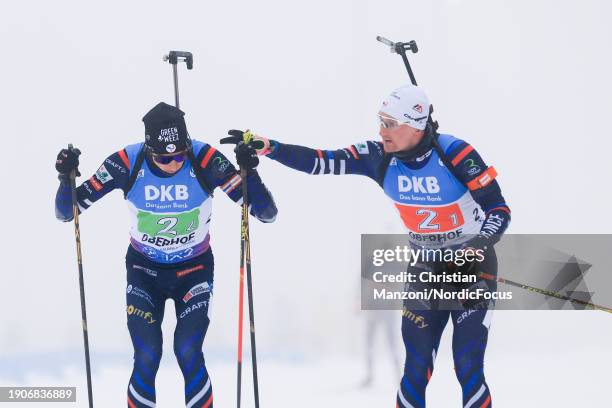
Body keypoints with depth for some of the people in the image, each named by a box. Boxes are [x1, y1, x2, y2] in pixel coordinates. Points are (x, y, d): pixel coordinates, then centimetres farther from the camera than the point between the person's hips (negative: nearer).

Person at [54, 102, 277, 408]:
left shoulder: (206, 161, -24)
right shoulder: (127, 163, -22)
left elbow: (267, 214, -22)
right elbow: (65, 213, -13)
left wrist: (249, 173, -39)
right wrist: (66, 177, -32)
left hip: (194, 270, 0)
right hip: (144, 271, 1)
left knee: (188, 353, -19)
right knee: (146, 360, -14)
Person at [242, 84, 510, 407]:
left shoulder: (454, 154, -23)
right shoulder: (379, 157, -11)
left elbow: (499, 210, -19)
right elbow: (321, 163, -12)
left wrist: (480, 244, -37)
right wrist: (269, 149, -24)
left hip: (473, 264, -4)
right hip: (424, 268, 4)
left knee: (468, 369, -11)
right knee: (416, 369, -1)